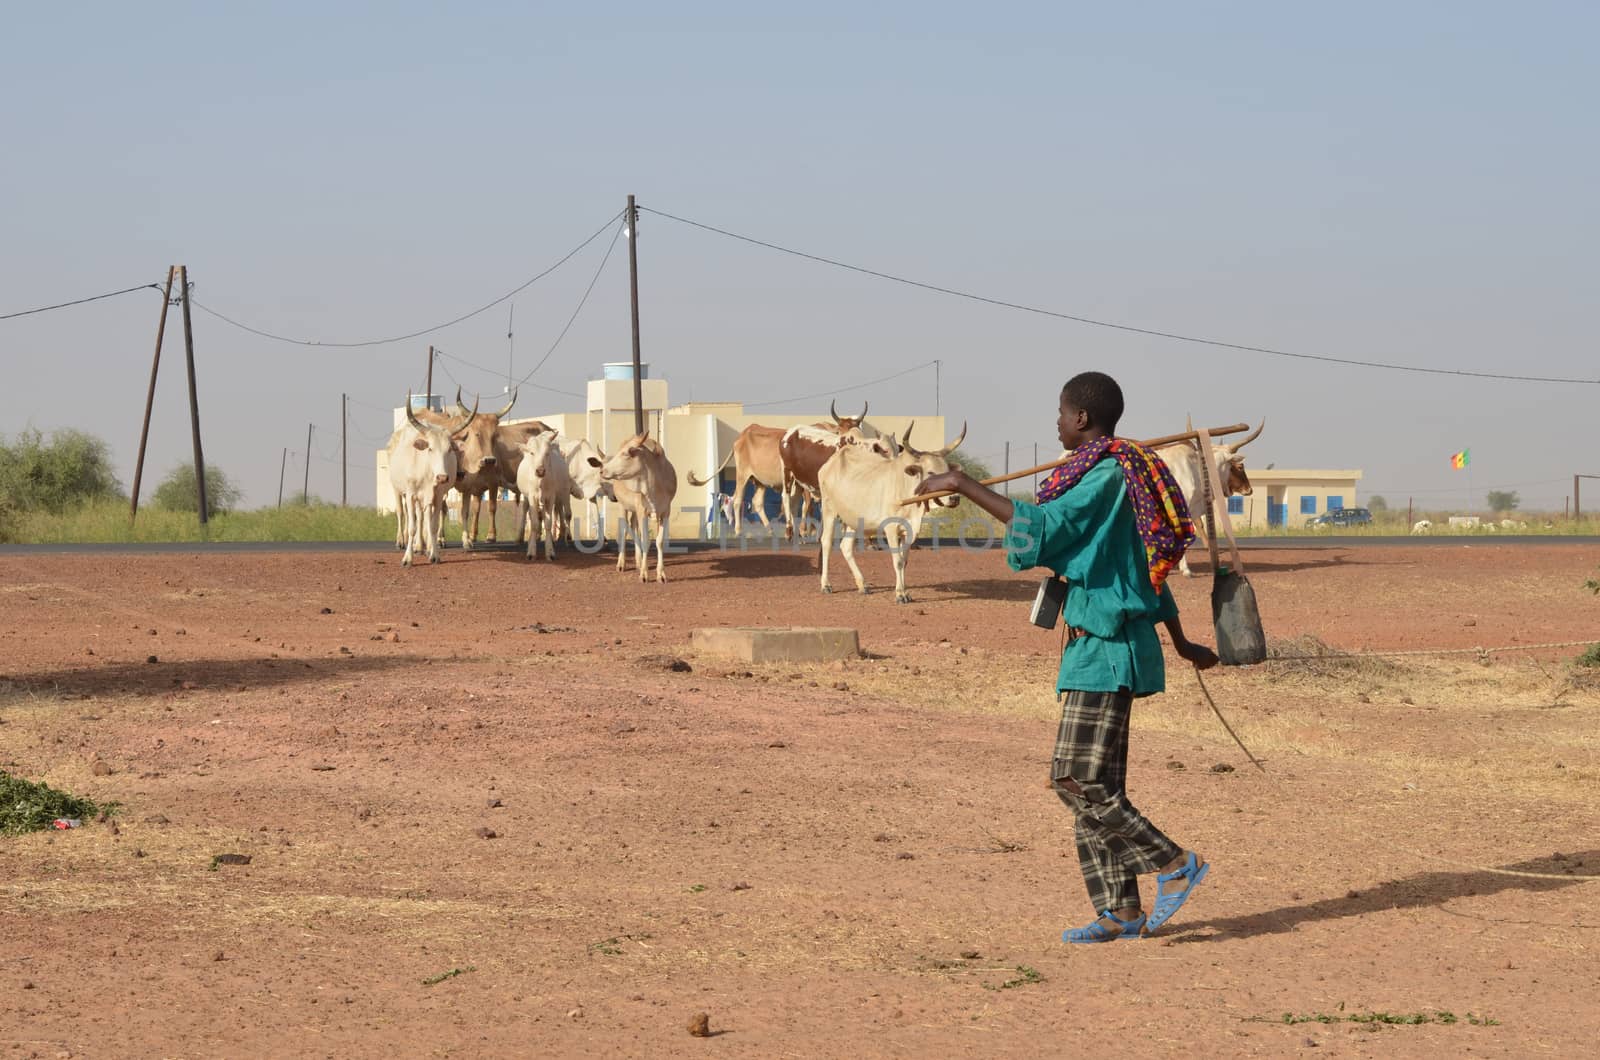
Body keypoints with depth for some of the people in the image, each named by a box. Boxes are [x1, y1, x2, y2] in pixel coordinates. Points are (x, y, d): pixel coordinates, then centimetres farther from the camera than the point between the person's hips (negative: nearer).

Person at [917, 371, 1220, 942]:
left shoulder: (1107, 477, -15)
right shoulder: (1116, 472, 16)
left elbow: (1041, 527, -26)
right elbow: (1149, 566, 23)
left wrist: (963, 485, -22)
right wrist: (1181, 642, 30)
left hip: (1107, 648, -10)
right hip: (1101, 645, 10)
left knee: (1077, 778, -11)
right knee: (1093, 782, 9)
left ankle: (1175, 864, -3)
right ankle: (1122, 912, 11)